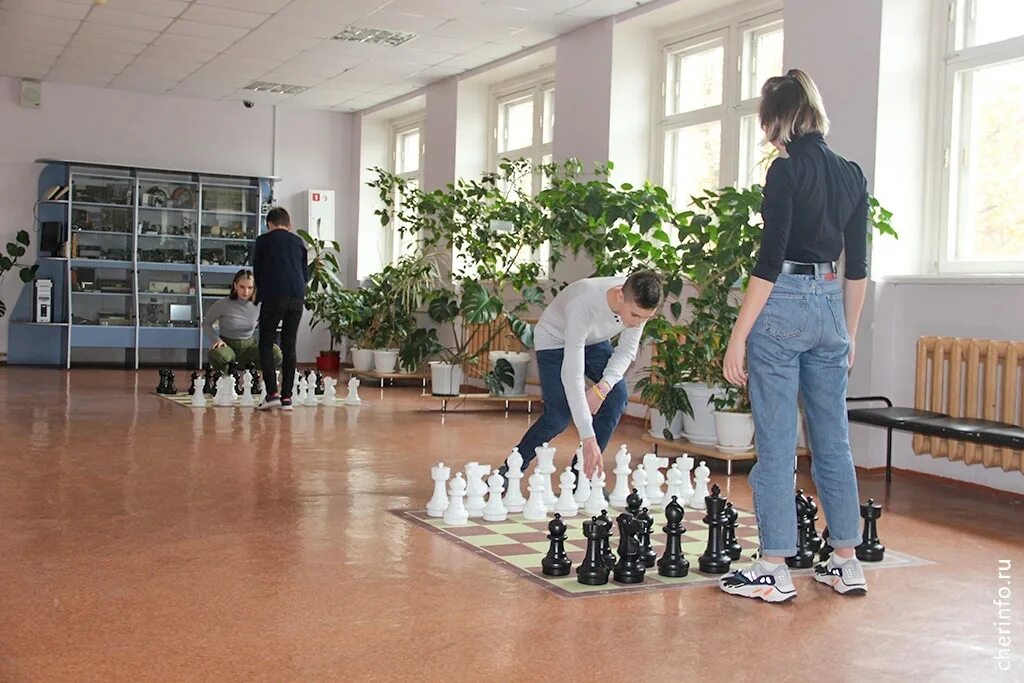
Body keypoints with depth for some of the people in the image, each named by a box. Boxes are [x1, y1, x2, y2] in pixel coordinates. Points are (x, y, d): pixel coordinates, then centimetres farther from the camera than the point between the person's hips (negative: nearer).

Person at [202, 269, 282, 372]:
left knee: (276, 355, -27)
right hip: (228, 345, -2)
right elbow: (206, 324, 2)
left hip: (249, 344, 2)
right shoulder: (223, 304, -10)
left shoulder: (258, 305, -3)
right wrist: (217, 339, -14)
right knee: (217, 354, -41)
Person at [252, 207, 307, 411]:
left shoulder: (264, 240, 9)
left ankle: (272, 393, -7)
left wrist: (260, 297, 25)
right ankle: (286, 397, 5)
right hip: (298, 297, 3)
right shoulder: (299, 242, 18)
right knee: (289, 346, 8)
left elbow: (257, 271, 13)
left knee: (266, 344, 5)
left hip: (273, 296, -3)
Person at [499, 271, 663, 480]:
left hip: (594, 341, 5)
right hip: (554, 340, -5)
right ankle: (511, 470, 4)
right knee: (559, 415, -17)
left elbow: (627, 351, -12)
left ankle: (584, 472, -3)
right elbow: (572, 375, -44)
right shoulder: (582, 306, -44)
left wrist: (603, 387, -30)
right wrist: (588, 438, -47)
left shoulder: (638, 303, -27)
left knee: (617, 395, -15)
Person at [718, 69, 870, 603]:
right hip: (831, 308, 7)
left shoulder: (788, 170, -9)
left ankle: (774, 572, 4)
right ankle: (847, 564, 21)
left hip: (784, 308, -7)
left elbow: (770, 260, -15)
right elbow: (858, 266, 13)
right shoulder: (851, 175, 11)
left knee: (775, 444, -1)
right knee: (833, 440, 13)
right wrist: (849, 333, 22)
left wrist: (738, 336, -13)